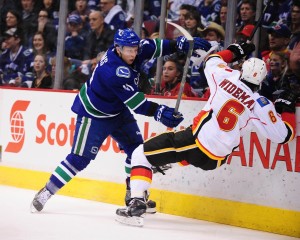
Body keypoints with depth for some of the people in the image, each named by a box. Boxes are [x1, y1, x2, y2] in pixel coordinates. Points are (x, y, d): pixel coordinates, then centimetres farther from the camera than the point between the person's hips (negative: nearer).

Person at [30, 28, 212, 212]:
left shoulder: (129, 50, -12)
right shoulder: (114, 71, -35)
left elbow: (153, 47, -1)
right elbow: (135, 102, -35)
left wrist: (182, 43, -12)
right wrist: (158, 112, -39)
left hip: (118, 110, 9)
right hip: (93, 114, -9)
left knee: (136, 148, 4)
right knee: (80, 158, -9)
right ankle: (45, 192, 2)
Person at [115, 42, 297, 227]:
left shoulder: (228, 77, -1)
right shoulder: (261, 106, -4)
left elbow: (212, 60, 22)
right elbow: (283, 135, 1)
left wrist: (235, 51, 37)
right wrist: (288, 108, 16)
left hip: (193, 140, -3)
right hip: (214, 160, 3)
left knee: (141, 154, 5)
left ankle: (137, 204, -13)